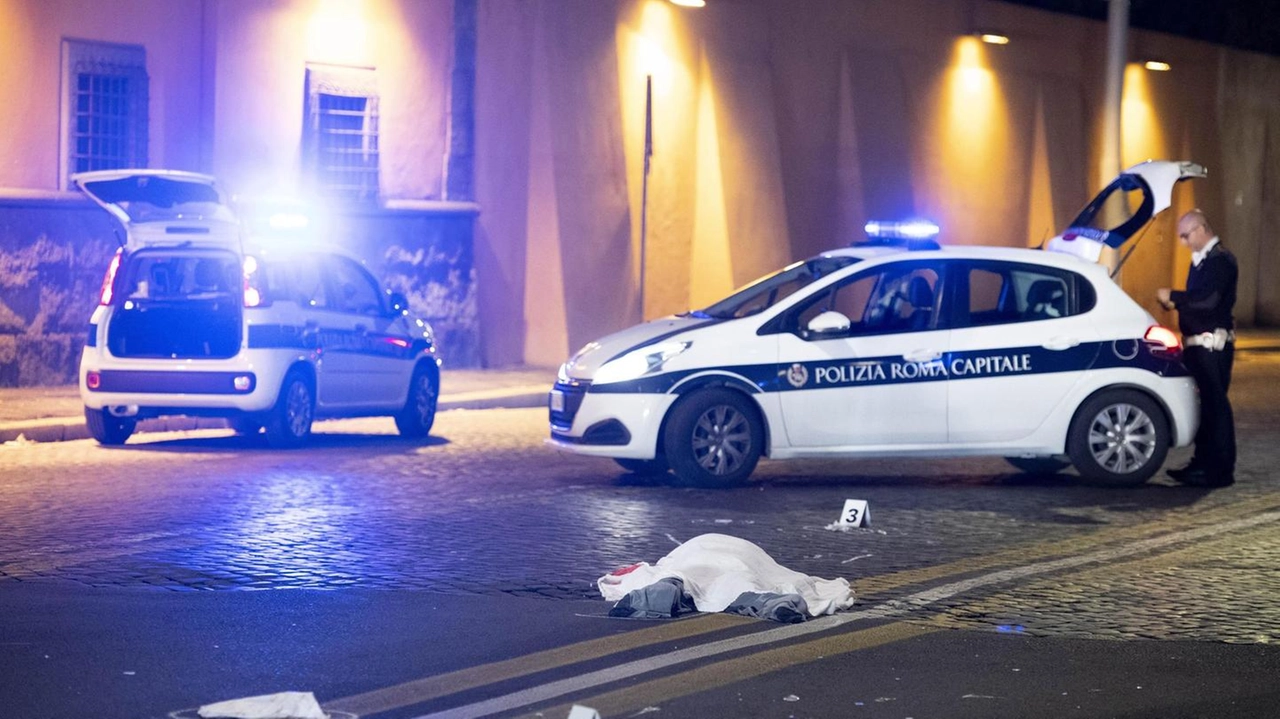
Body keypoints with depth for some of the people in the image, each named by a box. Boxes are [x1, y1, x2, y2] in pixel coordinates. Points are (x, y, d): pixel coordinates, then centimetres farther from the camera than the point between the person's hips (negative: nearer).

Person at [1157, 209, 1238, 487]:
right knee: (1205, 405, 14)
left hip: (1213, 345, -10)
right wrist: (1176, 303, 7)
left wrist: (1173, 296, -17)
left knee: (1215, 405, -7)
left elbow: (1208, 299, -25)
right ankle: (1202, 464, 20)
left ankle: (1220, 470, -5)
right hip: (1198, 344, 10)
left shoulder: (1220, 260, -14)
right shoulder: (1202, 260, 18)